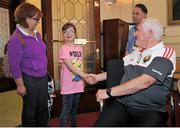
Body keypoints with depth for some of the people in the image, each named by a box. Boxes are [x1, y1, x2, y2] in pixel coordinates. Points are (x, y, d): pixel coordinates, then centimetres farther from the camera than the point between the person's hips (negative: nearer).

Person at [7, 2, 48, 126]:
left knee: (43, 107, 20)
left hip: (43, 77, 7)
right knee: (30, 109, 13)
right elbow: (14, 66, -17)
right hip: (29, 80, -7)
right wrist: (20, 85, -14)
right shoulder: (16, 39, -19)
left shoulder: (37, 34, 3)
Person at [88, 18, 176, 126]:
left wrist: (109, 92, -19)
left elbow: (143, 82, -20)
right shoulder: (137, 51, 16)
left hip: (150, 110, -4)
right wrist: (97, 77, 23)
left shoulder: (165, 54, -7)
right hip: (121, 105, 4)